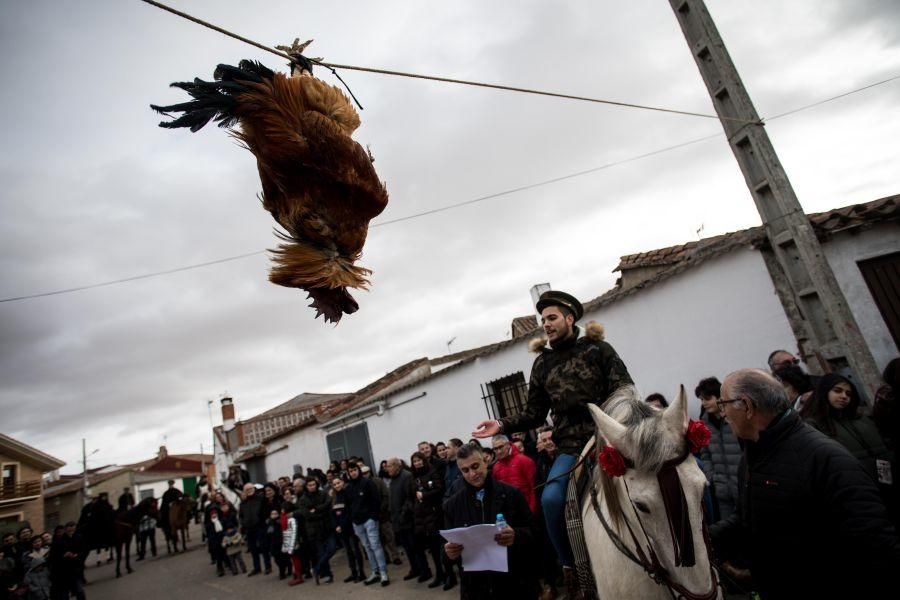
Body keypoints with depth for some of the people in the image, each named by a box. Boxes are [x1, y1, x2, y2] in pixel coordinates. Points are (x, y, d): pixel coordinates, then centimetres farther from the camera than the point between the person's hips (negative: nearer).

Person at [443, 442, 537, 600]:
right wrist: (449, 552, -18)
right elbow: (448, 544, 4)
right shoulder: (452, 504, 2)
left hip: (515, 582, -1)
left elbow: (534, 532, -5)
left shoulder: (512, 494, -4)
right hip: (475, 586, 1)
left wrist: (516, 536, -25)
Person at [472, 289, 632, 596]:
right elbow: (534, 413, 9)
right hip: (571, 448, 2)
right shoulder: (543, 363, 10)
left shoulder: (597, 348, 2)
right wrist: (502, 425, -5)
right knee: (551, 498, -19)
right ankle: (570, 569, 3)